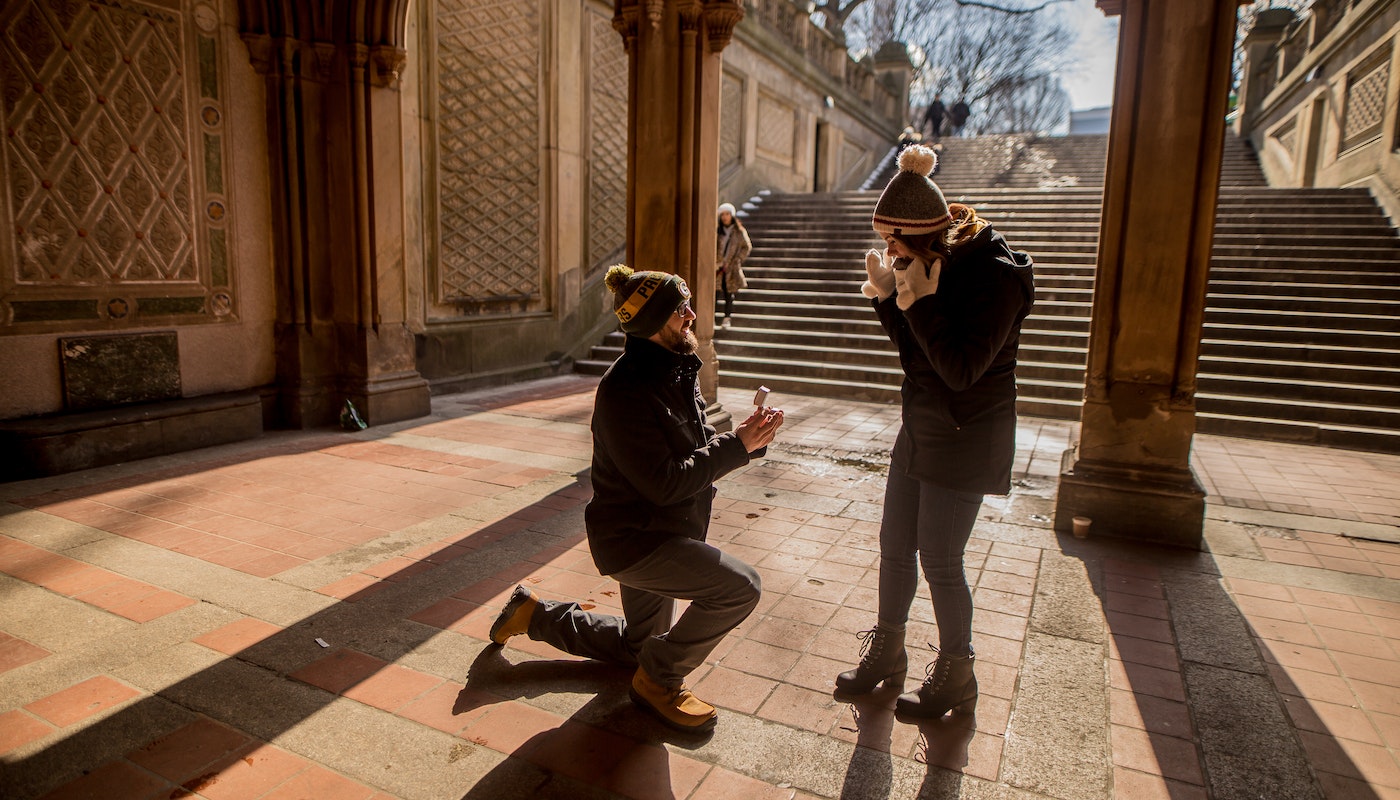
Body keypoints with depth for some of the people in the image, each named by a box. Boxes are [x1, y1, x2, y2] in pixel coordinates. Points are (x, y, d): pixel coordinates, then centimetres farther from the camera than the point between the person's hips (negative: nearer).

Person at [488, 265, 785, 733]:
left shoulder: (675, 370, 3)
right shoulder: (626, 389, -26)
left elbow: (699, 446, 6)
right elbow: (665, 483, -28)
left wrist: (744, 437, -13)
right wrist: (738, 446, -24)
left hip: (660, 534, 10)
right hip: (634, 539, -10)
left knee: (638, 647, 25)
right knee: (739, 587, -22)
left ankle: (535, 614, 38)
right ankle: (659, 680, -1)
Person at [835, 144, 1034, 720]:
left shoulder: (994, 277, -21)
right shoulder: (937, 269, 2)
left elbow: (962, 369, -26)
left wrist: (920, 299, -28)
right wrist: (888, 296, -4)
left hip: (966, 440, -8)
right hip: (919, 430, 8)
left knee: (940, 563, 1)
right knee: (895, 547, 14)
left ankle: (955, 678, 24)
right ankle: (886, 652, 34)